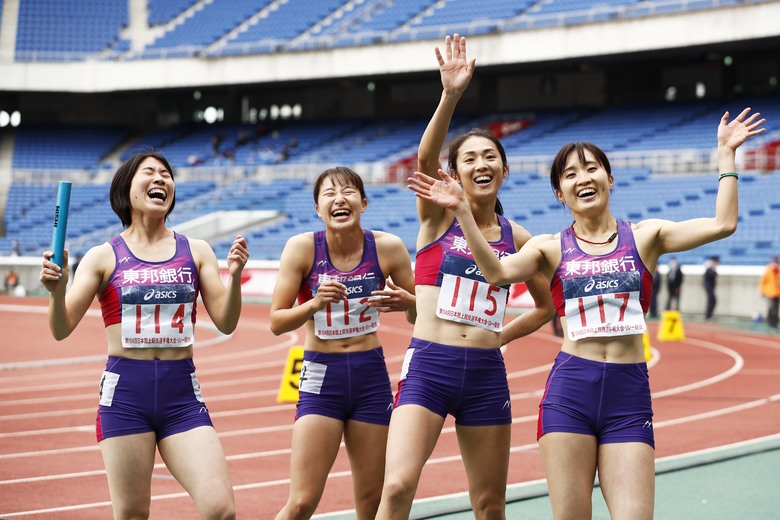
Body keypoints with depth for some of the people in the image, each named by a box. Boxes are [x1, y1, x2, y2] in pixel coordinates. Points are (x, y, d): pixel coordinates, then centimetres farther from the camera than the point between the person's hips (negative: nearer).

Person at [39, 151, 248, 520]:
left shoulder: (196, 252, 9)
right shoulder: (104, 257, 4)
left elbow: (225, 323, 6)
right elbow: (61, 330, 1)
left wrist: (234, 276, -11)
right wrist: (57, 290, -19)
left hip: (182, 393, 1)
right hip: (125, 392, -1)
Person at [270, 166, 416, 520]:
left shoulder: (388, 247, -4)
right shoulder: (302, 247, -9)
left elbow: (420, 315, 7)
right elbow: (277, 322, -7)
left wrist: (406, 302, -15)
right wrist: (315, 303, -24)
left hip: (372, 375, 2)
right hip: (321, 375, -2)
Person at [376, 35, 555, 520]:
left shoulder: (517, 237, 10)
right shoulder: (438, 215, 2)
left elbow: (547, 305, 24)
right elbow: (425, 158, -20)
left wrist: (500, 335, 11)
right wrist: (452, 95, -33)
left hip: (487, 373, 3)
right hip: (428, 365, -3)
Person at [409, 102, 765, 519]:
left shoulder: (644, 236, 9)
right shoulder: (551, 248, 8)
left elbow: (722, 224, -1)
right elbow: (497, 271, -11)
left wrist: (725, 154, 1)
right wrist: (462, 211, -17)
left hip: (629, 394, 0)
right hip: (569, 390, 0)